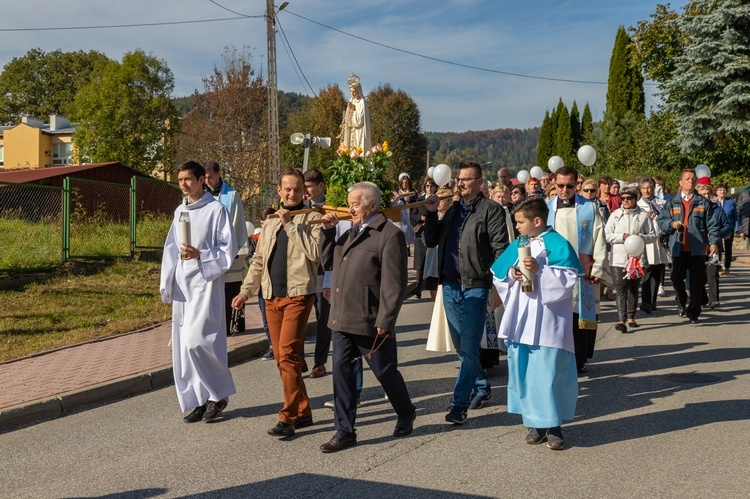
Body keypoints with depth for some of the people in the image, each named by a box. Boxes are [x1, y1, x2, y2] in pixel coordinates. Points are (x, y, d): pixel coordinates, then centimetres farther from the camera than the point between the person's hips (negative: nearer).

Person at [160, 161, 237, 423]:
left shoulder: (216, 210, -4)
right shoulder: (180, 211, 16)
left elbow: (228, 248, -7)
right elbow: (170, 249, 19)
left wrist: (200, 255, -19)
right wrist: (166, 283, 12)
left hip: (205, 283, -7)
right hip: (182, 285, 7)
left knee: (196, 341, -14)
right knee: (182, 345, 6)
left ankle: (218, 394, 5)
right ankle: (199, 401, 16)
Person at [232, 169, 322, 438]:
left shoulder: (312, 217, 0)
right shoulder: (271, 221, 18)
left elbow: (314, 252, -16)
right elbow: (259, 260, 23)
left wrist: (290, 224, -14)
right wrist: (246, 290, 17)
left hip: (298, 294, -6)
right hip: (272, 296, 7)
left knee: (288, 353, -14)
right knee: (281, 357, 7)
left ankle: (288, 418, -8)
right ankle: (302, 412, 17)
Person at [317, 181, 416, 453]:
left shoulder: (390, 235, -12)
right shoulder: (353, 232, 15)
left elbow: (394, 284, -16)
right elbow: (328, 262, 22)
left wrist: (385, 321, -19)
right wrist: (328, 231, 10)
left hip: (371, 323, -7)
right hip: (343, 320, 8)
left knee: (385, 372, 9)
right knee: (341, 372, 5)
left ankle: (406, 414, 33)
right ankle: (345, 432, 14)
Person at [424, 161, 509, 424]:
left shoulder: (490, 210, -4)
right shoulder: (453, 210, 16)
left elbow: (501, 249, -9)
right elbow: (431, 241, 16)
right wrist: (431, 213, 2)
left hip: (475, 287, -7)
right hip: (450, 286, 7)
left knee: (469, 348, -7)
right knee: (461, 346, 15)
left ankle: (459, 404, -4)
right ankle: (482, 387, 34)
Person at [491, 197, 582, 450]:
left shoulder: (557, 244, -6)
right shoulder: (517, 245, 12)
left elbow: (568, 278, -13)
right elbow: (498, 275, 14)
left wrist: (540, 270, -22)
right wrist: (510, 273, -6)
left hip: (548, 323, -6)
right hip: (520, 322, 6)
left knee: (549, 373, -5)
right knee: (524, 372, 8)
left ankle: (553, 426, 7)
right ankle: (535, 422, 18)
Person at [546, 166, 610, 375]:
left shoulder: (589, 209, 4)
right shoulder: (546, 209, 8)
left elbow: (599, 241, 3)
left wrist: (598, 269, -4)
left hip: (583, 274, -1)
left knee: (582, 318, 1)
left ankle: (579, 360, 13)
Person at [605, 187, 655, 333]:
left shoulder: (643, 215, 4)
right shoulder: (616, 215, 6)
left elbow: (653, 236, 5)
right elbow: (607, 235, 3)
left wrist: (641, 237, -13)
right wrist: (622, 237, -11)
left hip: (638, 258, 1)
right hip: (619, 259, -1)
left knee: (634, 289, 13)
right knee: (620, 289, -10)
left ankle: (631, 317, 27)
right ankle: (621, 320, -15)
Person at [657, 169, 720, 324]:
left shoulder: (703, 202, 7)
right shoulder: (672, 202, 9)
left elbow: (712, 224, 4)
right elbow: (661, 221, 7)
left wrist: (714, 242, -7)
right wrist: (672, 224, -13)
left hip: (697, 249, -1)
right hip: (678, 248, 1)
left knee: (696, 282, 3)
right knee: (676, 278, 2)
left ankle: (693, 312, 13)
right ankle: (682, 302, 30)